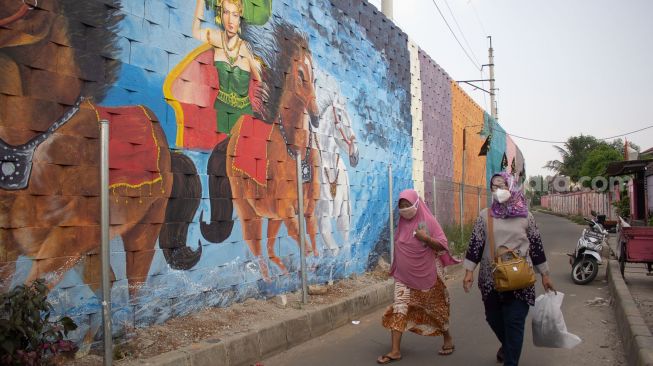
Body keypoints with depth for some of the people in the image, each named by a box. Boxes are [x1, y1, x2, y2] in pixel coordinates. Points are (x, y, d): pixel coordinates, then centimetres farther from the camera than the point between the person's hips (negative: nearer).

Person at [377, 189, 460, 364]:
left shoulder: (428, 221, -11)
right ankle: (395, 350, -2)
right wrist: (396, 269, 15)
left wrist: (425, 238, -25)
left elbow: (443, 245, -13)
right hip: (404, 276, 4)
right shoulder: (402, 223, 3)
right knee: (398, 309, -5)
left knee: (434, 308, 12)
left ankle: (448, 339, 36)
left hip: (427, 275, -4)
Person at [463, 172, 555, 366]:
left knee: (514, 322, -3)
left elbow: (536, 245, 8)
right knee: (493, 318, 16)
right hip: (491, 279, 2)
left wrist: (545, 275, 11)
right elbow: (475, 243, 2)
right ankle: (508, 346, 46)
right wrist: (469, 271, -4)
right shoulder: (485, 215, 3)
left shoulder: (525, 216, 2)